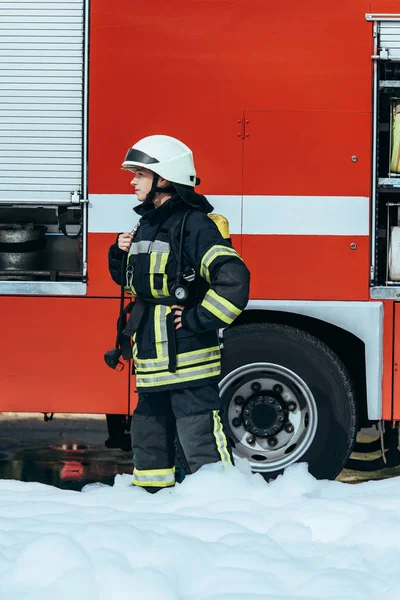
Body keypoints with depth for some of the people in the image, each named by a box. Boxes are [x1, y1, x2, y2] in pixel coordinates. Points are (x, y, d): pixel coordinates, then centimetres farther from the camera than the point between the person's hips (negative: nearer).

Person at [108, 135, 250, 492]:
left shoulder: (193, 225, -15)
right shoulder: (147, 225, 13)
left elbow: (233, 278, -26)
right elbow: (133, 281, 27)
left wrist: (199, 320, -21)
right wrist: (121, 253, 8)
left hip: (188, 363, -10)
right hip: (153, 362, 10)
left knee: (203, 447, -8)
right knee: (148, 439, 18)